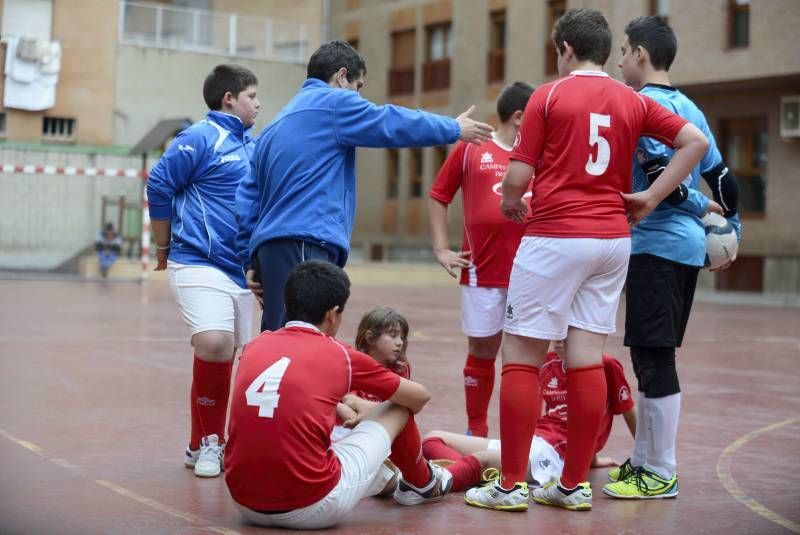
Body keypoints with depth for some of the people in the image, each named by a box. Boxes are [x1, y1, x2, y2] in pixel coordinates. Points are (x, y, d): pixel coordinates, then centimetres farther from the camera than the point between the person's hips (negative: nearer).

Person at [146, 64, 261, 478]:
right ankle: (205, 443, -4)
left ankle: (208, 442, 23)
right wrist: (165, 247, 4)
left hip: (244, 269, 7)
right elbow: (158, 186, -4)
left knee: (226, 356, 9)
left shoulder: (253, 146, 14)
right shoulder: (200, 138, -6)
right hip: (200, 264, -7)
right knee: (214, 343, -21)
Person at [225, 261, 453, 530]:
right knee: (398, 407, 14)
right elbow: (419, 397, 14)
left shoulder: (254, 346, 7)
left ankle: (383, 479, 53)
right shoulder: (340, 355, -2)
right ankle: (423, 484, 43)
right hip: (312, 507, -5)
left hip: (245, 503, 5)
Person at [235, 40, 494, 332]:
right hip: (303, 245, -9)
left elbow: (248, 197, 22)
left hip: (271, 246, 9)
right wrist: (454, 128, 21)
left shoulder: (277, 123, 26)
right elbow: (394, 124, 6)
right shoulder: (334, 102, 2)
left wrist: (251, 261, 19)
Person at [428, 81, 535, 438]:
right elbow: (438, 197, 9)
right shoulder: (471, 149, 5)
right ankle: (475, 431, 20)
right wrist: (441, 250, 3)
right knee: (481, 349, 8)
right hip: (482, 271, -1)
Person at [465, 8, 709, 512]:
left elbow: (519, 175, -7)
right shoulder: (633, 101, 9)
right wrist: (650, 198, 5)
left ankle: (513, 484, 3)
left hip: (555, 238, -5)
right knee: (588, 358, 8)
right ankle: (575, 483, 12)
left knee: (522, 357, 1)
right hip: (613, 239, 5)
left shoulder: (548, 95, -4)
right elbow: (696, 141, 4)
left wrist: (510, 202, 15)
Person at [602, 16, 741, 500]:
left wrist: (700, 209, -6)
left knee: (653, 358, -4)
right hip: (688, 247, 9)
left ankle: (661, 476, 1)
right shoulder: (689, 108, 15)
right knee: (654, 356, 15)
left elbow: (661, 180, -20)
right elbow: (723, 179, 15)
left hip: (657, 246, -9)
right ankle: (645, 461, 22)